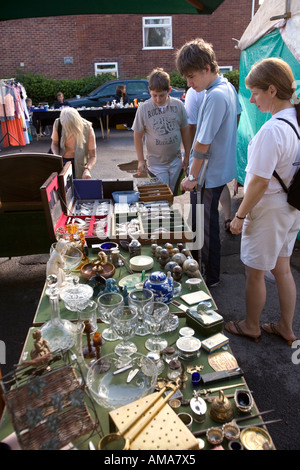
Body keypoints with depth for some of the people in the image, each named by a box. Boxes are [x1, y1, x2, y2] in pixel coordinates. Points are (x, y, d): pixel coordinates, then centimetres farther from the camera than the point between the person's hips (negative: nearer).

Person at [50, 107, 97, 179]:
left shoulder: (87, 129, -19)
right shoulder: (57, 124, -14)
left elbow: (93, 156, -16)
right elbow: (54, 144, 3)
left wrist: (87, 170, -36)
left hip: (78, 162, -2)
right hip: (62, 160, 2)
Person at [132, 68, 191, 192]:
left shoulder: (178, 105, -4)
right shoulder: (143, 108, -9)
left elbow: (185, 131, 6)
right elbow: (138, 136, -2)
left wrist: (187, 156, 8)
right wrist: (141, 160, -2)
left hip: (175, 161, 2)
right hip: (156, 164, -2)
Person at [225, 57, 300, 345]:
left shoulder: (271, 131, -26)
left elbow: (259, 182, -24)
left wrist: (240, 216, -13)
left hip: (269, 211, -9)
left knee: (255, 273, 10)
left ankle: (251, 327, 33)